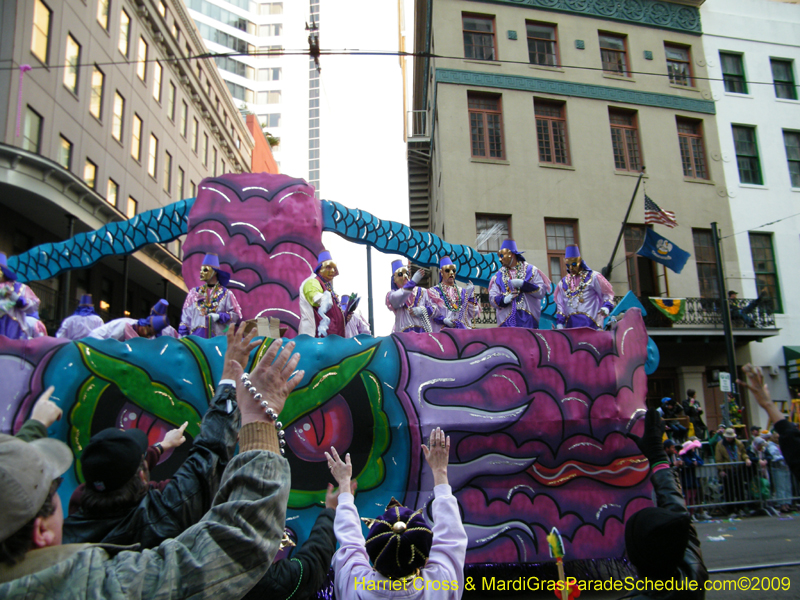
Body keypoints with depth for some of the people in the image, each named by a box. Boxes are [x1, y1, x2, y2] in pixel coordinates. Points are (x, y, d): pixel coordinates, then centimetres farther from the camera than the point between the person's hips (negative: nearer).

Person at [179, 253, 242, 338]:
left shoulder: (226, 294, 7)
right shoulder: (194, 292, 15)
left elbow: (236, 315, 2)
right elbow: (186, 316, 13)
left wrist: (219, 316, -10)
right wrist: (183, 335, 5)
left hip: (218, 337, -2)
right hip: (196, 336, 2)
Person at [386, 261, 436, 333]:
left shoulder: (422, 292, 19)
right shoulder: (391, 294, 11)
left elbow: (435, 310, 14)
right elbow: (397, 300, -13)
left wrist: (422, 310, -6)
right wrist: (413, 282, -23)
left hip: (423, 330, 2)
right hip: (403, 332, -2)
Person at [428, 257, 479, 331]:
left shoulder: (462, 292, 20)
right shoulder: (434, 292, 11)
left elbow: (473, 314, 13)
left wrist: (470, 295, 4)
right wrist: (444, 320, -18)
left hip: (463, 328, 3)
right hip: (444, 329, -3)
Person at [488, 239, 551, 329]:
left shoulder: (530, 270, 6)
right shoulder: (498, 276, 13)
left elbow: (542, 292, -3)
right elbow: (492, 299, 5)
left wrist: (523, 284, -14)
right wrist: (504, 299, -16)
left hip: (527, 319, -2)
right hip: (507, 320, 2)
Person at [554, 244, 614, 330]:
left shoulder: (593, 277, 3)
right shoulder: (564, 282, 16)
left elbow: (608, 293, 4)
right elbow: (560, 304, 17)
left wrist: (606, 307, -14)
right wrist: (560, 322, 9)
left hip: (589, 323, -4)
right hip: (570, 324, 4)